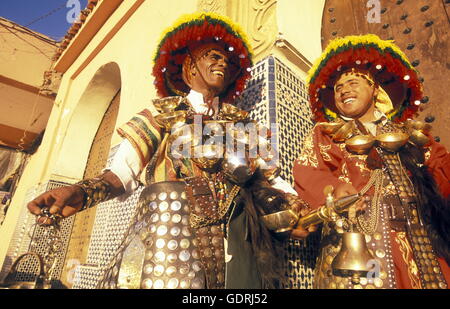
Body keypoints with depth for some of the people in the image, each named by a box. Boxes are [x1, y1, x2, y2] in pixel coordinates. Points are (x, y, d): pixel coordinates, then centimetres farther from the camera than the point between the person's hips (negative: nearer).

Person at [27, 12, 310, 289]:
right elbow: (124, 170, 0)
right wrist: (82, 192, -17)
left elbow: (265, 175, 9)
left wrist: (293, 203, -8)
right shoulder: (165, 112, 12)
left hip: (232, 235, 3)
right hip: (170, 227, -2)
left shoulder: (240, 121, 18)